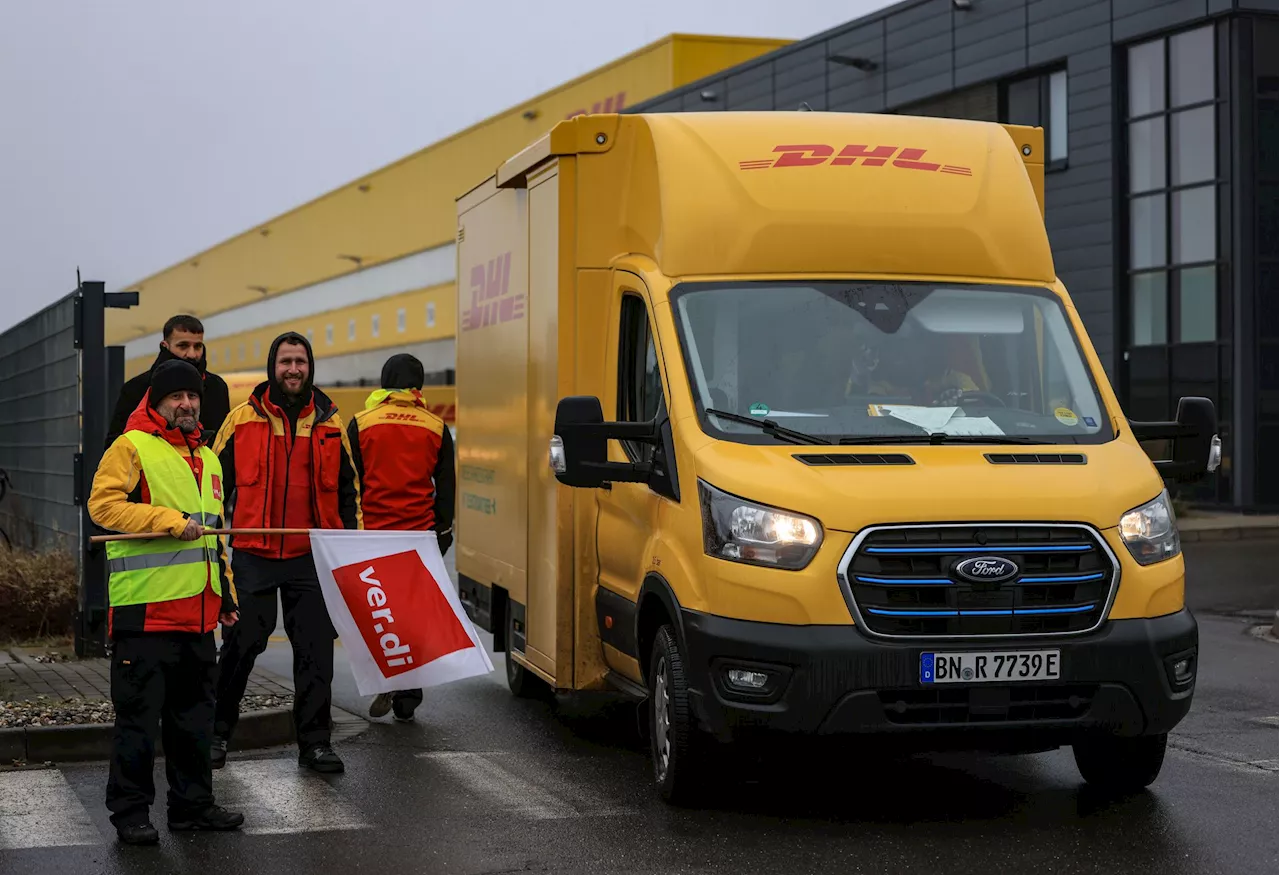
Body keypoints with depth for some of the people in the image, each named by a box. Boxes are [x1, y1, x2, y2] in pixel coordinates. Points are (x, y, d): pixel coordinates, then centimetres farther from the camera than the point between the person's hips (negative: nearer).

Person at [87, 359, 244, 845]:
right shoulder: (132, 448, -3)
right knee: (139, 714, -4)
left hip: (197, 610, 7)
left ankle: (192, 804, 22)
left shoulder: (207, 460, 21)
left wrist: (225, 593, 23)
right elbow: (104, 504, -15)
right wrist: (169, 520, -22)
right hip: (145, 608, -7)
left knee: (194, 712, 13)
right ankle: (130, 812, 3)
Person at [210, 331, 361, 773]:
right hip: (253, 555, -1)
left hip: (313, 557, 1)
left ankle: (315, 741, 12)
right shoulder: (242, 419, 3)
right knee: (241, 644, 3)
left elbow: (348, 488, 15)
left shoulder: (330, 423, 9)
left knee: (315, 649, 2)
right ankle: (218, 731, 20)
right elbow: (217, 483, 8)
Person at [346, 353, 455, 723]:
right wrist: (442, 531, 14)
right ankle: (406, 700, 9)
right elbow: (445, 487, 8)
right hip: (421, 536, 1)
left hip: (372, 534, -1)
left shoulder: (361, 424, 2)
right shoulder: (435, 427, 6)